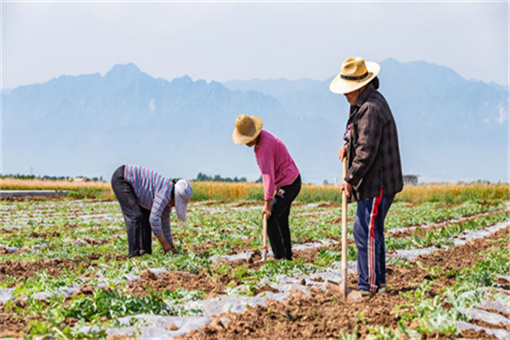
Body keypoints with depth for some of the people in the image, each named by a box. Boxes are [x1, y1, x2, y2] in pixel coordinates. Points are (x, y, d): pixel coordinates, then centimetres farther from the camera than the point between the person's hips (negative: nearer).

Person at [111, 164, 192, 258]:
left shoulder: (168, 201, 5)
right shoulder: (165, 192, -24)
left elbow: (165, 223, 17)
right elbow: (154, 219, -28)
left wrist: (171, 245, 18)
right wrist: (164, 242, -19)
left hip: (130, 184, 10)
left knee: (145, 216, 7)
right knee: (135, 216, -18)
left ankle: (146, 251, 10)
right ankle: (134, 254, -17)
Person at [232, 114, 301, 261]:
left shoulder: (265, 144, -24)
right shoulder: (261, 136, 7)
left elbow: (268, 174, -30)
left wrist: (267, 203, -32)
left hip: (289, 183, -10)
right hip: (288, 182, 10)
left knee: (270, 218, -14)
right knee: (281, 220, 14)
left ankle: (279, 256, -13)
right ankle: (287, 256, 20)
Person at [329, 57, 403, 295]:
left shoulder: (371, 108, -20)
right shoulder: (363, 103, 14)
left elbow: (367, 152, -23)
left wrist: (350, 179, -15)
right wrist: (348, 146, 10)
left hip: (378, 183, -11)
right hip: (374, 182, 11)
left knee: (365, 231, -9)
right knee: (373, 231, 15)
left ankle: (370, 287, -2)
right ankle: (378, 284, 24)